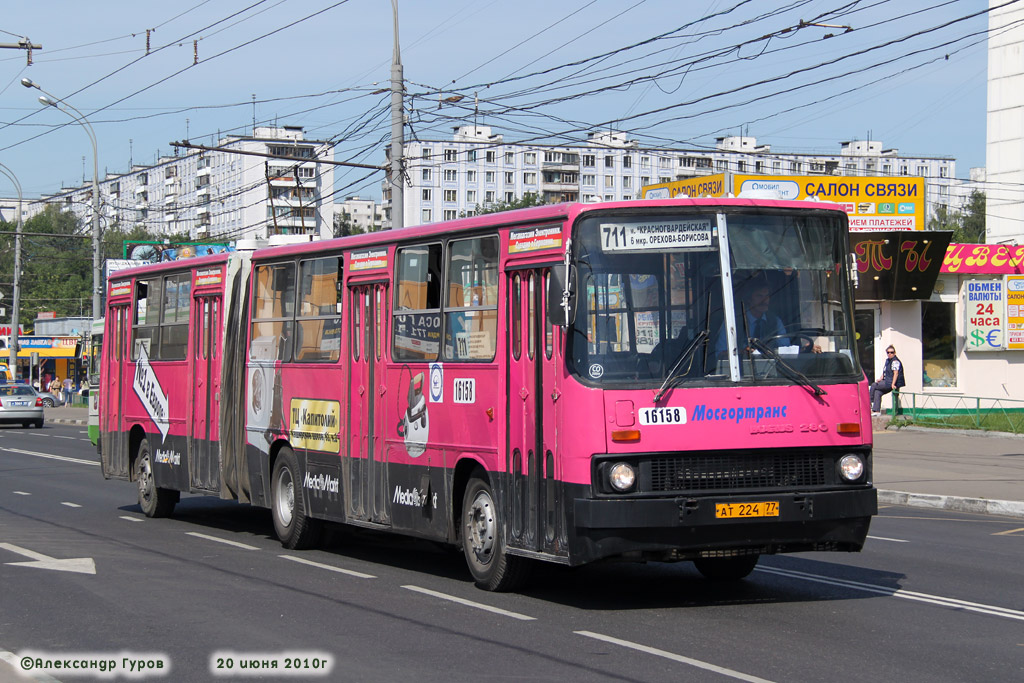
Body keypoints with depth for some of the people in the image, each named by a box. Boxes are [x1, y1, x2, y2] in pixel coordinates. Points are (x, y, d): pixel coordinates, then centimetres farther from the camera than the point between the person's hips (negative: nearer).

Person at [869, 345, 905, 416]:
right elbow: (884, 372, 25)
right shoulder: (887, 360, 17)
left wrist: (893, 384, -29)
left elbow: (896, 373, -22)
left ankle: (870, 403, 7)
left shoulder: (895, 361, -13)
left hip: (891, 383, -9)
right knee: (877, 392, -4)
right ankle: (876, 411, -6)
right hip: (887, 381, 9)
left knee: (873, 385, -7)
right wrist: (881, 379, 8)